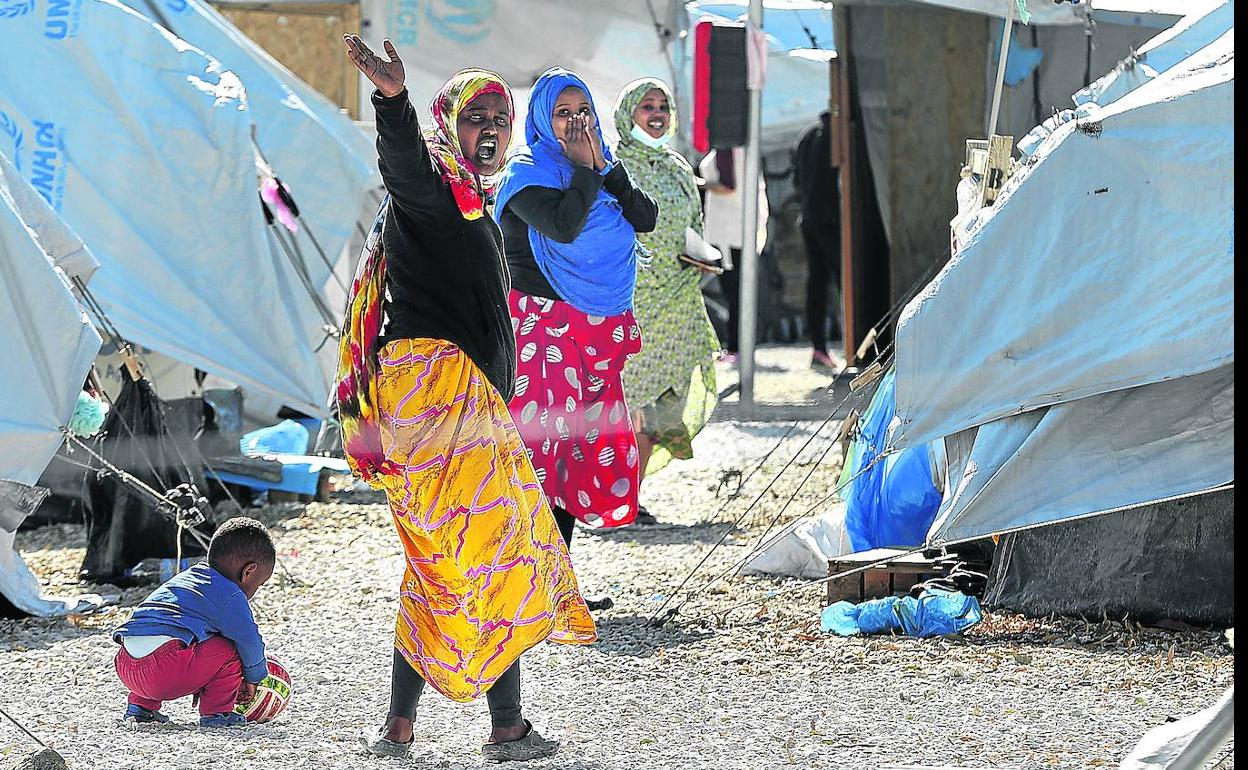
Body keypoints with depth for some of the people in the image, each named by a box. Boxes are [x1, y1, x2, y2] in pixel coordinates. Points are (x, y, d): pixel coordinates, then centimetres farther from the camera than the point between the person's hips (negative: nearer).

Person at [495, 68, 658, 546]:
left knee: (584, 445, 7)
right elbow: (563, 225, -22)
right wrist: (585, 169, -10)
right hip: (541, 324, -7)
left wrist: (605, 166, -5)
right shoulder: (526, 174, -4)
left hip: (597, 330, 7)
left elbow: (646, 218, 2)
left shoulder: (605, 174, 16)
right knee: (542, 444, -15)